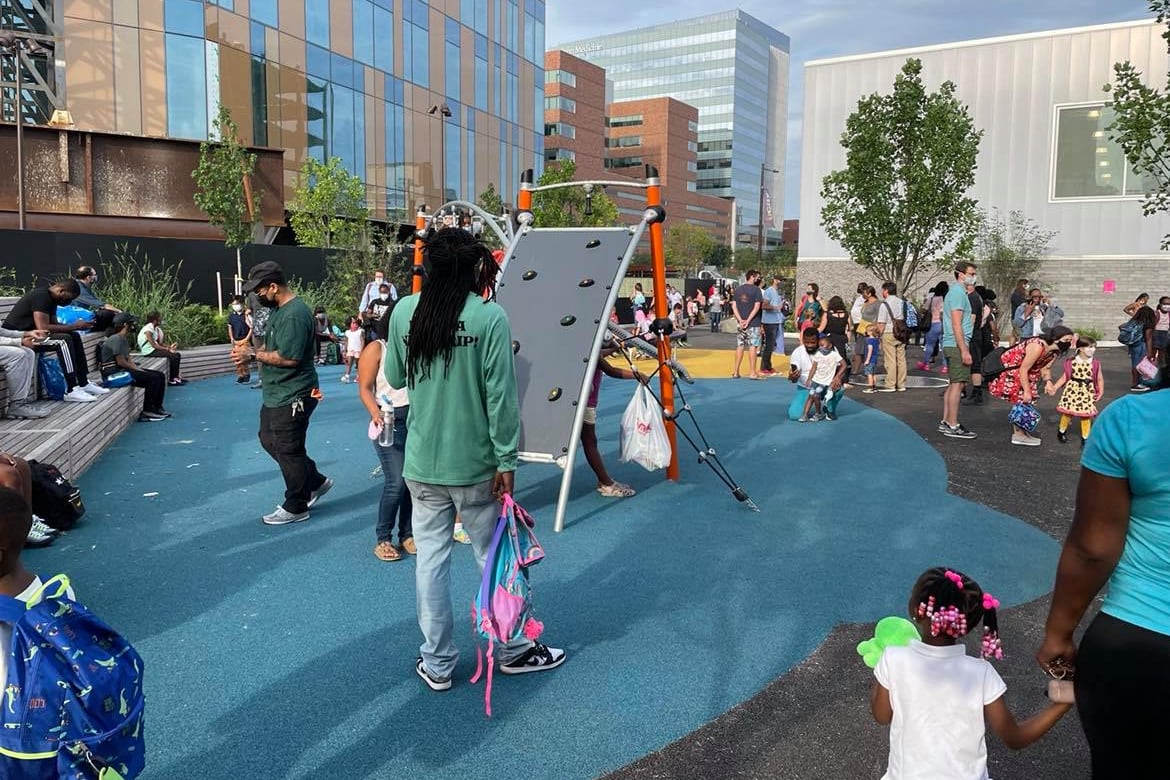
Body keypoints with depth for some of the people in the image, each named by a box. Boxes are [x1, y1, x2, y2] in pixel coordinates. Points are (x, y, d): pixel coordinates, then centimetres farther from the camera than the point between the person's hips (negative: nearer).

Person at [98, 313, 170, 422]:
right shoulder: (116, 339, -16)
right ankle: (147, 412, -15)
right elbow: (121, 362, -20)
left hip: (123, 369, 10)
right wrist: (138, 370, -11)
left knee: (160, 376, 2)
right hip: (114, 372, -10)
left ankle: (157, 408, 6)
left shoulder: (124, 339, 16)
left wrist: (138, 368, -1)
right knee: (153, 378, -22)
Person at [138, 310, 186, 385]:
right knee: (173, 356, -19)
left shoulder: (155, 328, 9)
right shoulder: (148, 329, -18)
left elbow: (159, 343, 10)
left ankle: (176, 376, 6)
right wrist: (167, 349, -20)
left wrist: (170, 346, -6)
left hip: (155, 349, 9)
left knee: (177, 354, 2)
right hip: (149, 352, -9)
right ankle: (172, 379, -12)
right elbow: (153, 345, -22)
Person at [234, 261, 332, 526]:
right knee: (269, 440, 20)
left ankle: (295, 508, 18)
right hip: (276, 394, 11)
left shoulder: (295, 314, -23)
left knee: (288, 451, 2)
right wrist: (249, 352, 0)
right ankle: (315, 482, 30)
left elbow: (288, 357, -28)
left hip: (292, 397, -11)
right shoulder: (278, 309, 10)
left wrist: (252, 354, -18)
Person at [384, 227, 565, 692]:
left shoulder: (404, 311, -2)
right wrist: (507, 461, -9)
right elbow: (500, 396, -14)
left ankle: (437, 664, 21)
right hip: (473, 464, -3)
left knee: (430, 557, 11)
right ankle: (513, 650, 27)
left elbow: (395, 379, 11)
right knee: (494, 557, 11)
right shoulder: (489, 316, -13)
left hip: (421, 463, 3)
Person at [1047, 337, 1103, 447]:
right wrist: (1055, 387, -4)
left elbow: (1100, 379, 3)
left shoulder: (1095, 363, -4)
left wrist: (1100, 392, -5)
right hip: (1072, 390, -1)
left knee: (1086, 415, 3)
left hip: (1087, 391, 1)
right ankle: (1061, 431, 32)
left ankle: (1085, 438, 16)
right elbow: (1065, 377, 1)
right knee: (1067, 412, 7)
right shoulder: (1071, 362, -6)